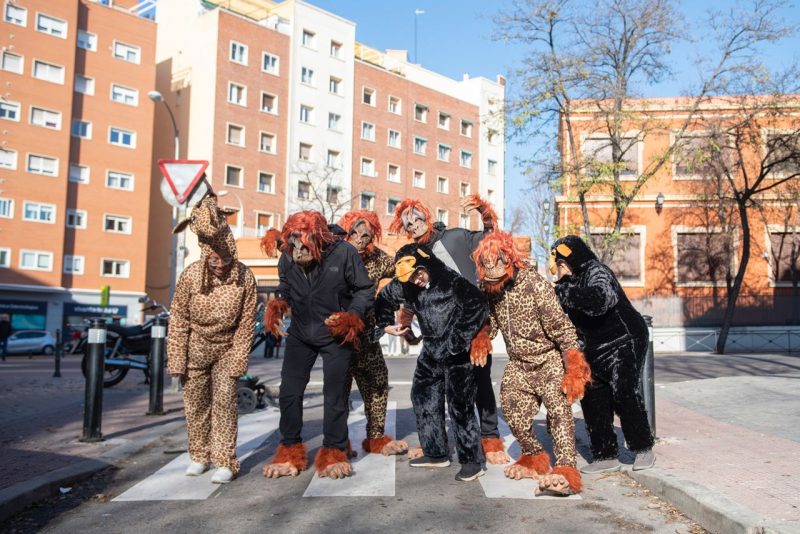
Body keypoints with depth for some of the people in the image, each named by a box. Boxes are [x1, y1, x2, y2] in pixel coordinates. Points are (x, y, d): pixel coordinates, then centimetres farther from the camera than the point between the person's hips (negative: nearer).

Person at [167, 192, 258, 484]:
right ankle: (199, 455, 26)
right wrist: (177, 361, -9)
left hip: (227, 350, -1)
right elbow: (178, 321, -10)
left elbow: (246, 324, -12)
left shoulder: (245, 278, -19)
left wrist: (237, 362, -12)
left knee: (224, 402, -8)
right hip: (196, 349, 1)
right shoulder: (190, 276, -18)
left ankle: (225, 461, 0)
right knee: (196, 404, 9)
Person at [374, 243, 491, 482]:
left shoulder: (453, 282, -20)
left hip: (457, 352, -7)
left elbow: (477, 305, -24)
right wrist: (386, 325, 4)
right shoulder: (403, 285, -2)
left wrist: (458, 341, -24)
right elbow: (384, 299, 14)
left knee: (459, 404, -7)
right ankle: (436, 453, 26)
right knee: (423, 397, 12)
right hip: (431, 350, 7)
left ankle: (472, 460, 5)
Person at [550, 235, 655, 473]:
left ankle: (643, 449, 5)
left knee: (624, 392, -16)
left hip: (624, 342, -8)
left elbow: (599, 300, -39)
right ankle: (605, 456, 14)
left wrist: (564, 292, -39)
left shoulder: (597, 272, -18)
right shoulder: (571, 281, 6)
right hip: (595, 348, 8)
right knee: (592, 398, 4)